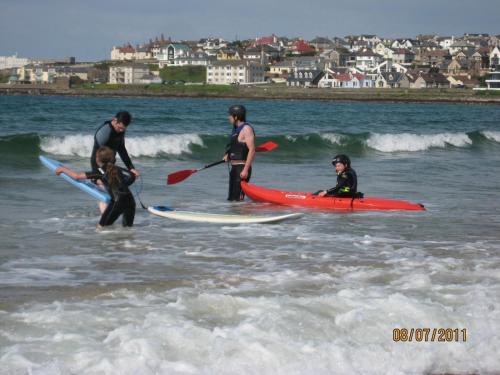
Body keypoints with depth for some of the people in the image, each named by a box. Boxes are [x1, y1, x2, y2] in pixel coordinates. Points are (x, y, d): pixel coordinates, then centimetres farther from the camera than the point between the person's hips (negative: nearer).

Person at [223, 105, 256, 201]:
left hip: (242, 169, -10)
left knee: (237, 199, -12)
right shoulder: (237, 129, 17)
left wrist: (245, 170, -25)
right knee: (231, 199, 11)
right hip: (234, 168, 10)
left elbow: (252, 150, -21)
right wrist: (228, 155, 14)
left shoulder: (246, 129, -14)